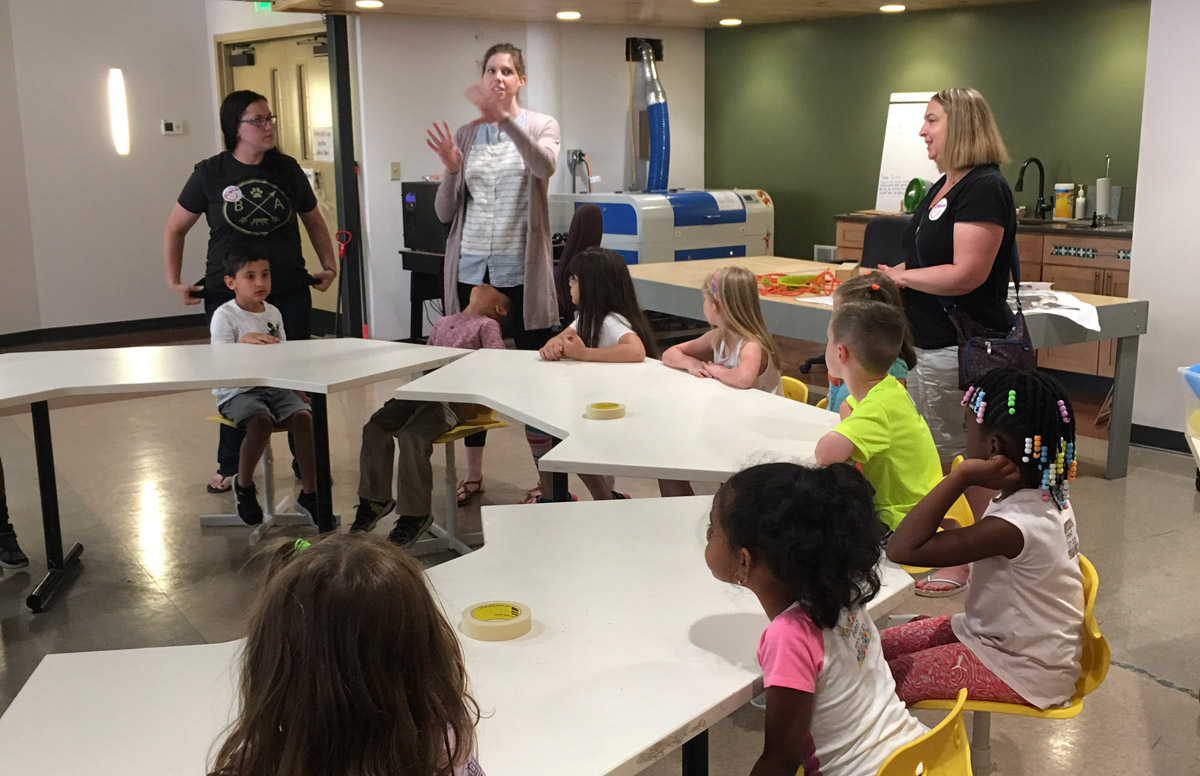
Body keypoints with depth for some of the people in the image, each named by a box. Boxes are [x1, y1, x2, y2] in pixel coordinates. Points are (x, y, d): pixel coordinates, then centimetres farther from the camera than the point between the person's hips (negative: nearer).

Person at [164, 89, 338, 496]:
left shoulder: (287, 169, 5)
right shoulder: (211, 173, -1)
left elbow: (314, 220, 19)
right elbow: (176, 228, 8)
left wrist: (329, 264, 11)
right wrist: (173, 282, 3)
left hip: (288, 293, 2)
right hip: (228, 295, -1)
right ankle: (230, 468, 20)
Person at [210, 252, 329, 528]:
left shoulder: (273, 313, 12)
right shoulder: (224, 316, -7)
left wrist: (299, 391, 9)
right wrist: (244, 341, -35)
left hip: (273, 386, 5)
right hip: (237, 391, -5)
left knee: (304, 416, -21)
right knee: (261, 423, -33)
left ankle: (309, 492, -11)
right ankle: (243, 485, -4)